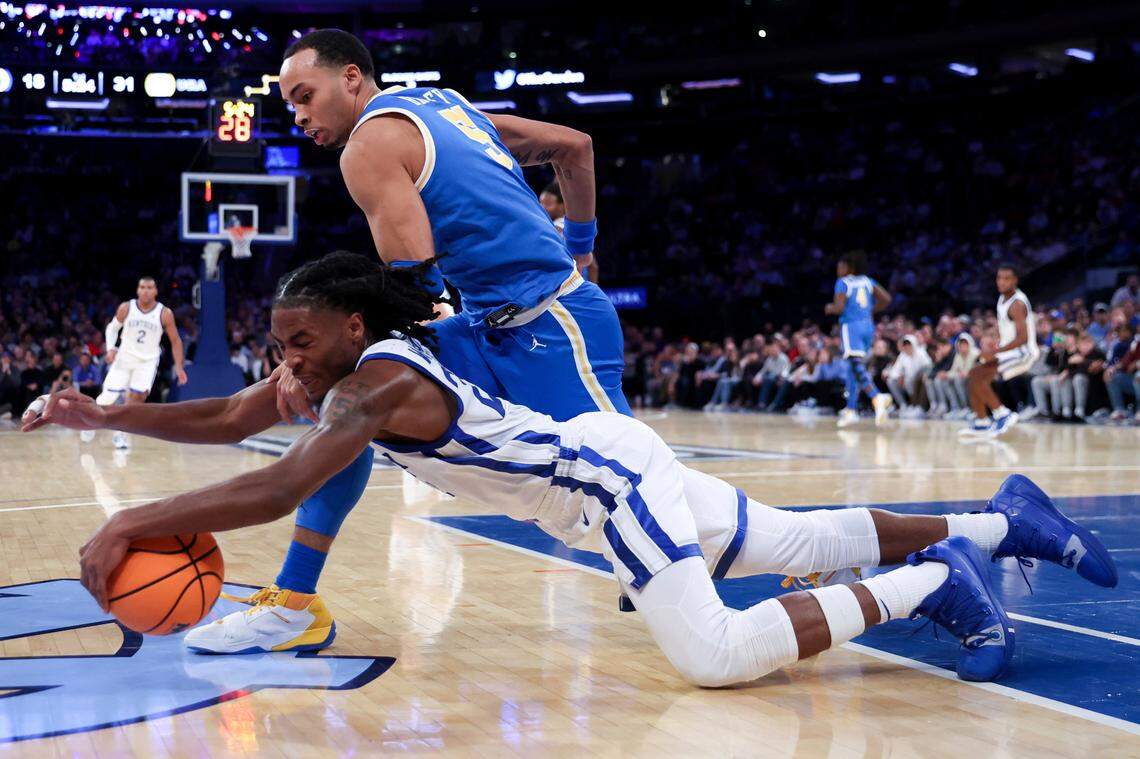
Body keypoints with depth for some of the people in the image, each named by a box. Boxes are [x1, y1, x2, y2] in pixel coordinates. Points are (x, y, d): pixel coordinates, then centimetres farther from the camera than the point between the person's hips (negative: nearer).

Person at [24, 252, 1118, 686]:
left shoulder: (383, 381, -24)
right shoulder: (336, 358, 3)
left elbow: (277, 489, -35)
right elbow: (227, 420, 11)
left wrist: (128, 525, -32)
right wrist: (104, 414, 3)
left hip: (611, 477, -9)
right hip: (606, 456, 9)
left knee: (716, 655, -21)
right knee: (809, 543, 17)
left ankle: (933, 582, -8)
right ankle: (999, 520, 25)